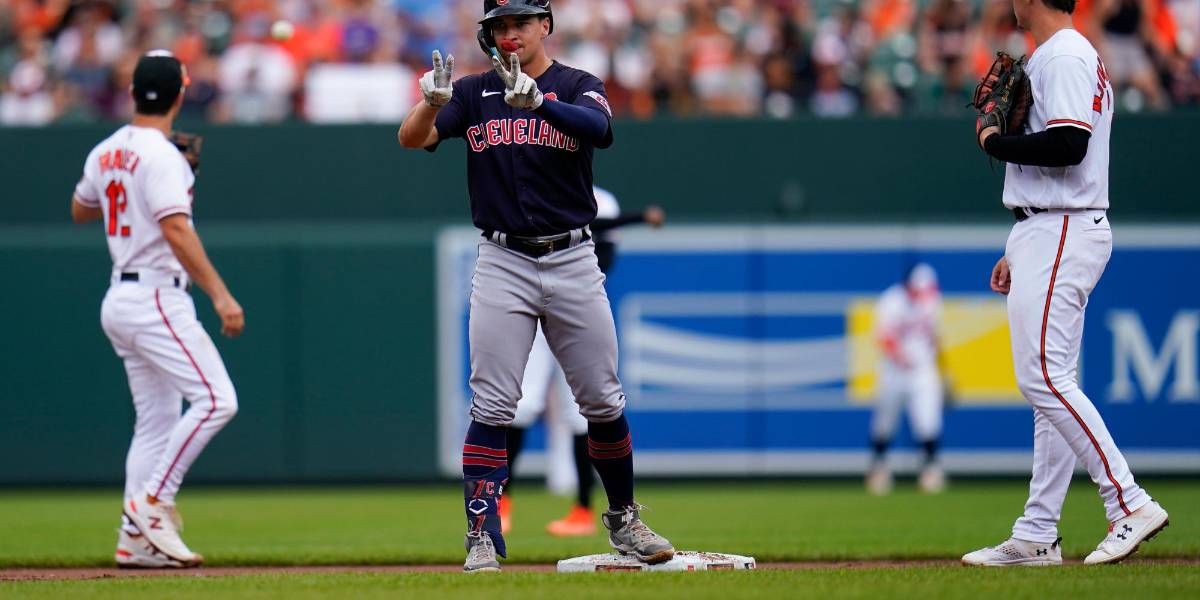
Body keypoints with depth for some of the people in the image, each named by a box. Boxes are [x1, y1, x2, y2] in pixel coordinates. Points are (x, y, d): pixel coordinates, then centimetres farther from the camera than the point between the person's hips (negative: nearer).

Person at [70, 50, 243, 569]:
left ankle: (136, 540, 9)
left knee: (156, 422, 12)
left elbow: (80, 211, 28)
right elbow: (177, 232, -24)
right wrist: (219, 294, -27)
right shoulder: (162, 157, -14)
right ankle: (152, 503, -14)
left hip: (121, 299, 9)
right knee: (215, 398, -12)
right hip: (156, 300, -9)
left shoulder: (105, 153, 11)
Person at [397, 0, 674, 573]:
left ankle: (623, 520, 23)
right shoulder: (474, 93, 7)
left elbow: (599, 128, -21)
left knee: (603, 402, 6)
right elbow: (412, 138, -7)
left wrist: (534, 100, -38)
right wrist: (432, 100, -30)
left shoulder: (577, 87, 2)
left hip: (571, 262, 0)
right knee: (491, 407, -7)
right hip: (502, 265, 0)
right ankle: (482, 538, -6)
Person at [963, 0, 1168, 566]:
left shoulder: (1063, 57, -13)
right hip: (1051, 237, 11)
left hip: (1060, 236, -11)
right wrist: (1018, 250, 23)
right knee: (1050, 382, 9)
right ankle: (1036, 537, 11)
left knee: (1044, 377, -15)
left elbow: (1067, 146, -27)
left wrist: (996, 142, -11)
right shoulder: (1068, 57, 20)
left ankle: (1129, 504, -18)